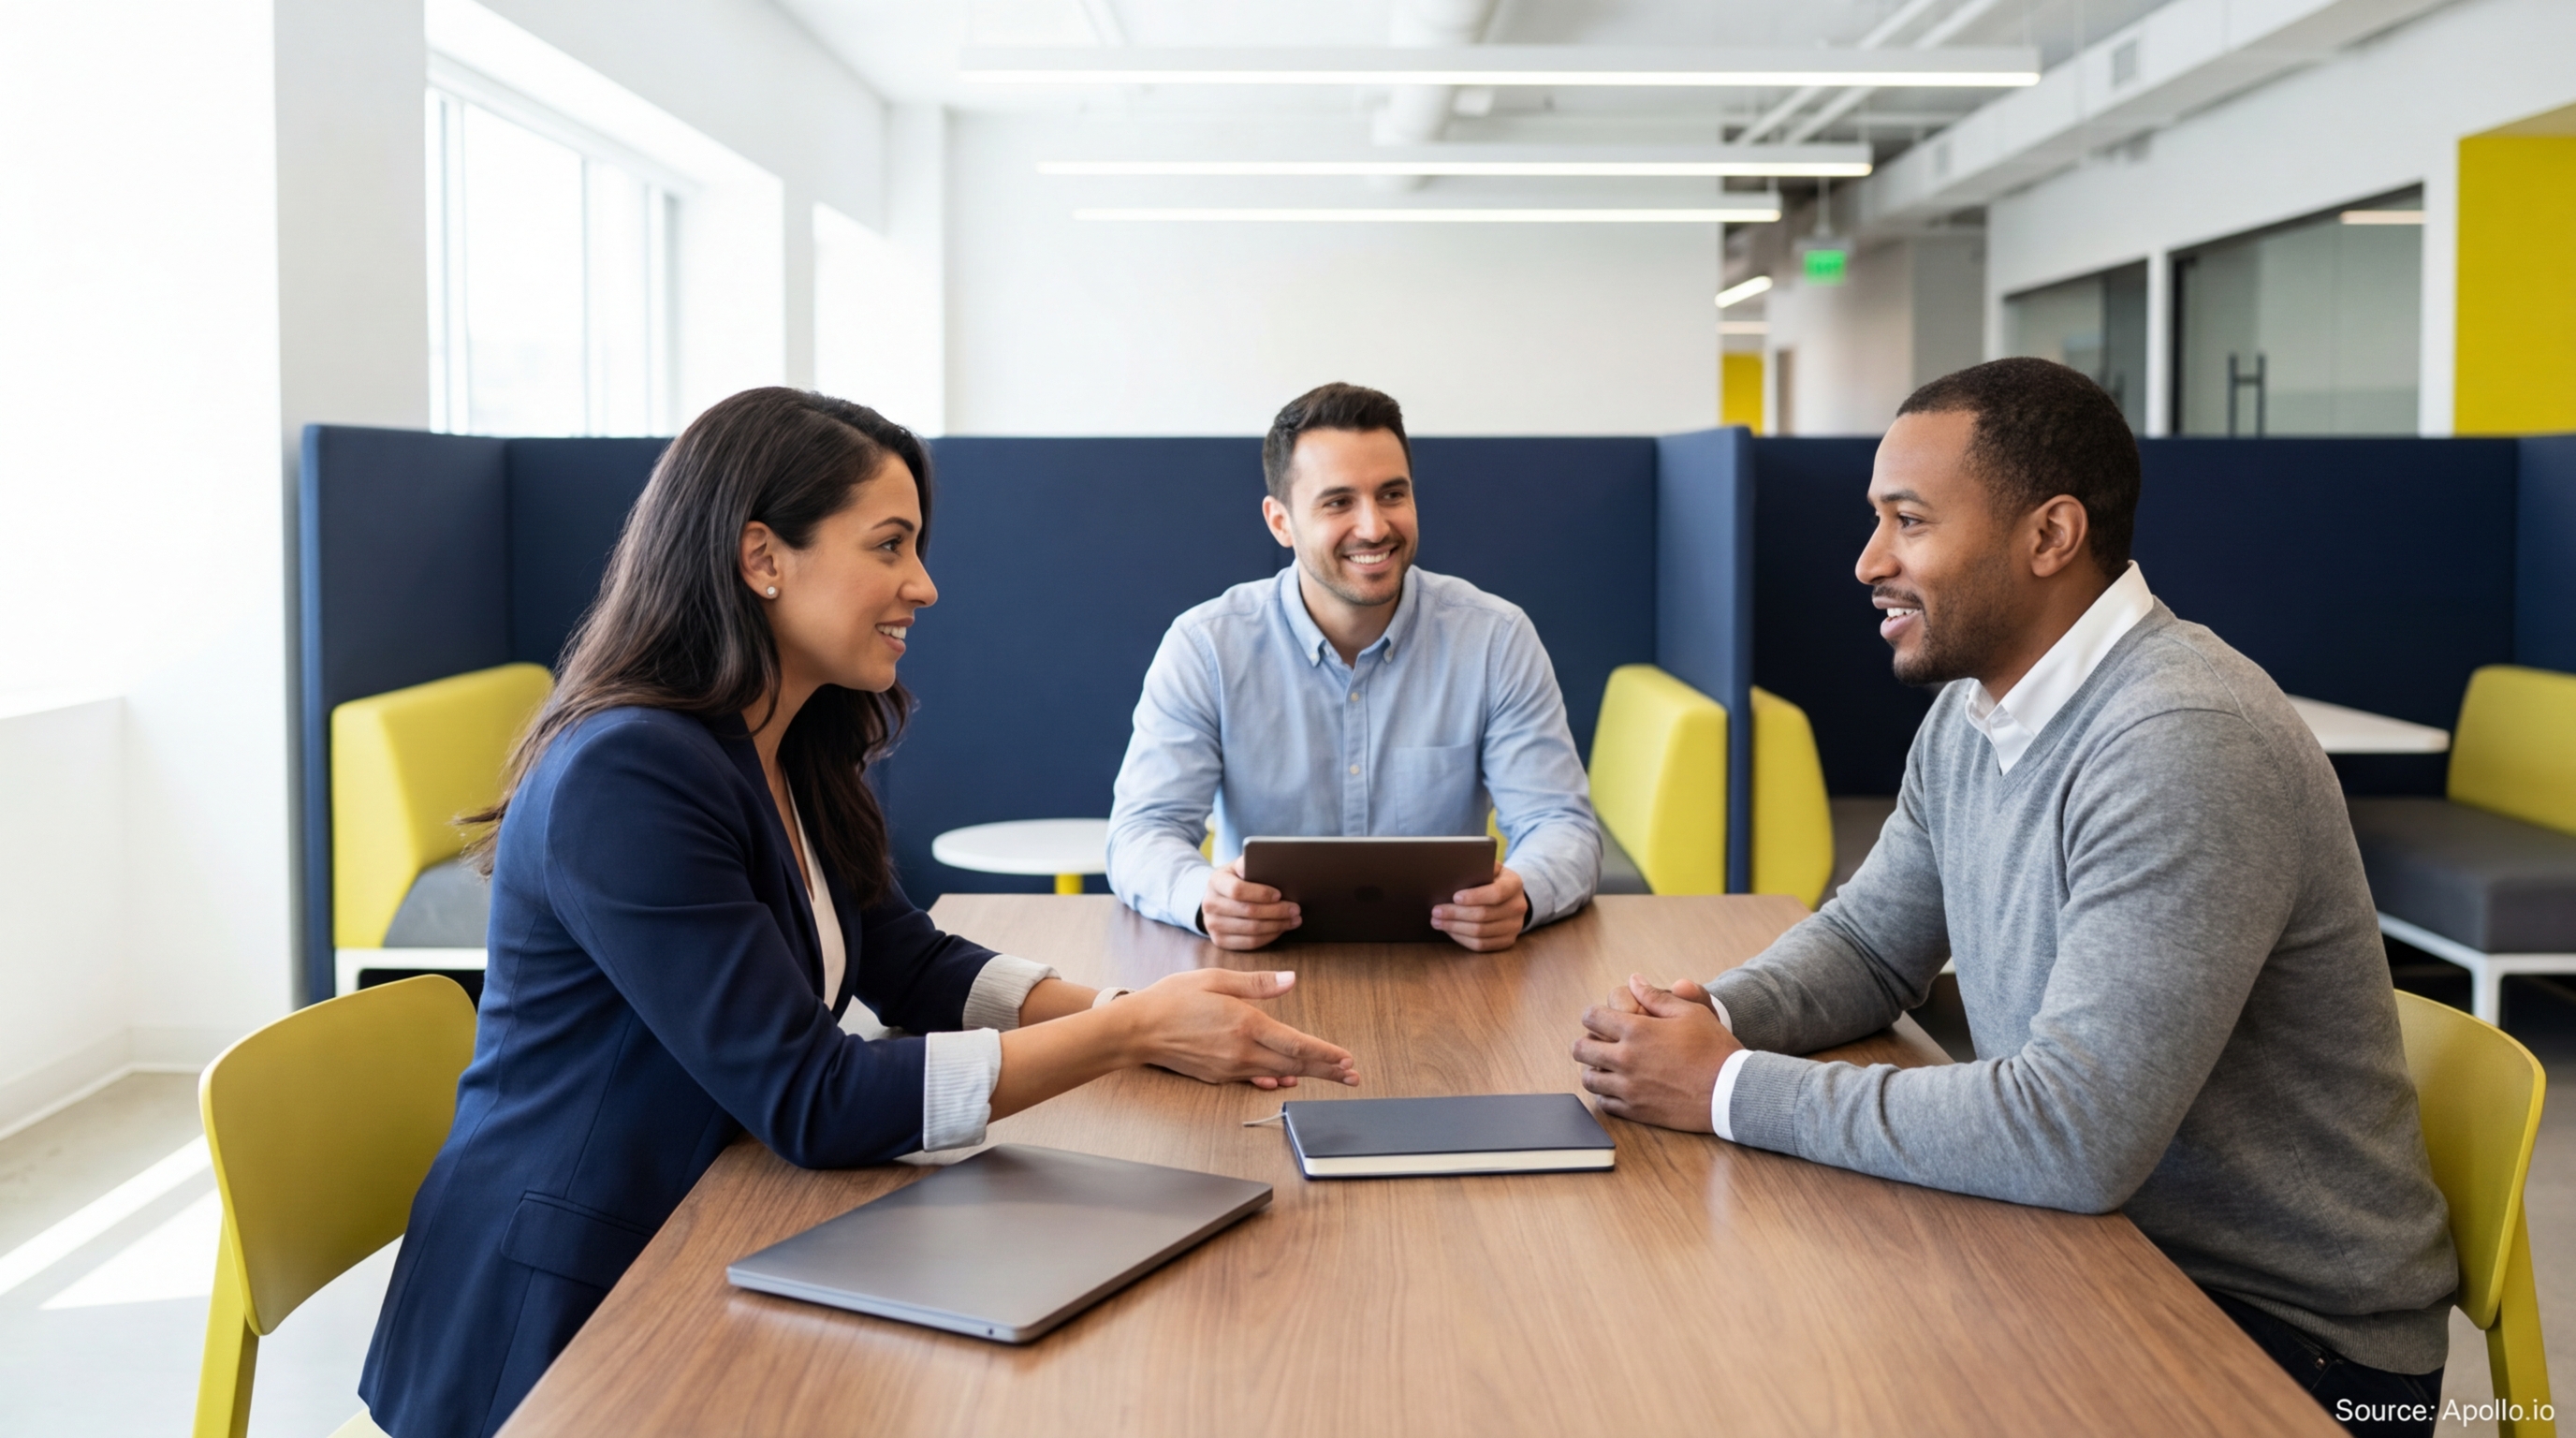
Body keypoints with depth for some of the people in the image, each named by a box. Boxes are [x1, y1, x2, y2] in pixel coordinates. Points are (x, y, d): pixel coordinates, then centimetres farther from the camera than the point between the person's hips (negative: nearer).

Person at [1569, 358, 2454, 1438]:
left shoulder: (2183, 745, -28)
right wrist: (1716, 1016, -9)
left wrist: (1733, 1088, -24)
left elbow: (2075, 1136, -32)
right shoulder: (1971, 710, 2)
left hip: (2290, 1333, -7)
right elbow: (1872, 939, 13)